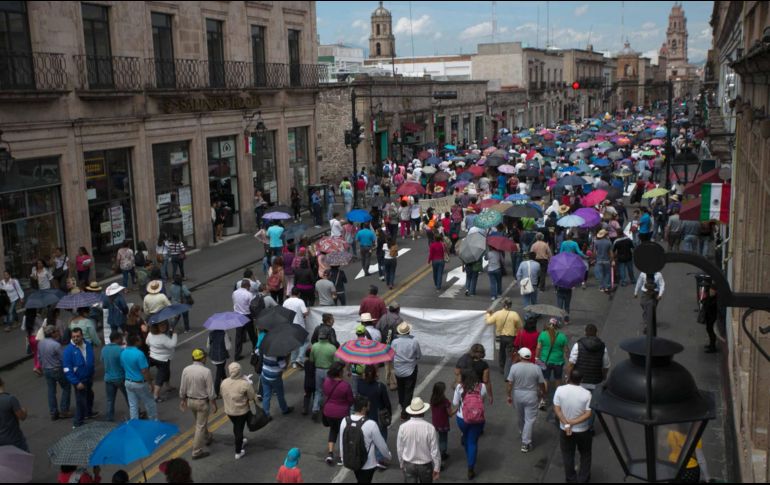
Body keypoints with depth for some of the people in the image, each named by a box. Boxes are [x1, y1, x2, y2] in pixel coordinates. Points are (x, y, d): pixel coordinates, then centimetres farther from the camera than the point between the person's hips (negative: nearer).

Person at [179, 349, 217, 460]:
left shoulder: (186, 370, -8)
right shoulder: (206, 371, -22)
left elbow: (182, 388, 0)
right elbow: (210, 390, -17)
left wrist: (182, 400, 15)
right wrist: (213, 404, -6)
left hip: (190, 401, 6)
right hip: (202, 402, -6)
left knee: (200, 422, 27)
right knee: (200, 426, 5)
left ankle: (207, 438, 48)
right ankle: (197, 452, 9)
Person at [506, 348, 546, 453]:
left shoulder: (514, 367, -12)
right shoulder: (536, 368, -12)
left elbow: (510, 383, -10)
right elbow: (541, 384, -5)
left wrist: (509, 396, 2)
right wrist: (543, 393, 14)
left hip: (517, 395, 2)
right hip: (531, 396, -2)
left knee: (521, 417, 22)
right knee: (530, 419, 4)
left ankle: (523, 433, 46)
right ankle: (525, 443, 0)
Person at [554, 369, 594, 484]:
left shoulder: (560, 390, -15)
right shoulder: (586, 393, -18)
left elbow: (557, 409, -14)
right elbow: (588, 414, -19)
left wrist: (566, 424, -16)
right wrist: (573, 422, -18)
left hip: (564, 430, 1)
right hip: (583, 431, -1)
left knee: (568, 455, 18)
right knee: (585, 455, 21)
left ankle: (571, 479, 30)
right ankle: (583, 479, 26)